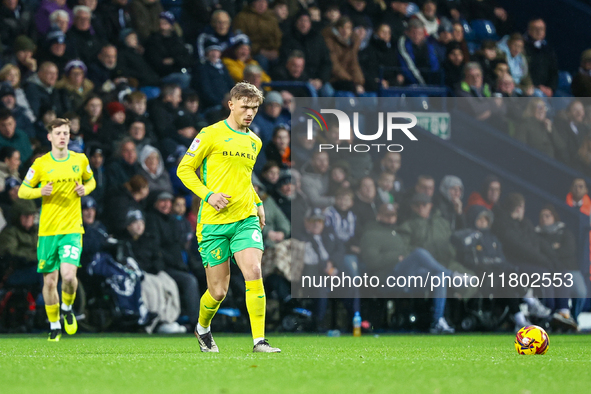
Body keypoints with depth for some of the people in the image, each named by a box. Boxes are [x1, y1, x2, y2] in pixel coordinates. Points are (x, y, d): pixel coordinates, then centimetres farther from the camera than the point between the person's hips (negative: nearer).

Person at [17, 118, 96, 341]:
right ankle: (54, 325, 22)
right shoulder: (41, 164, -1)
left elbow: (91, 180, 23)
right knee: (49, 280, 4)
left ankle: (67, 308, 14)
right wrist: (40, 191, -14)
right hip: (47, 230, 0)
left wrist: (85, 189, 0)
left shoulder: (80, 160, 4)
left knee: (69, 275, -18)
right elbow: (22, 191, 5)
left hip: (72, 229, 0)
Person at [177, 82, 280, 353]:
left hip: (246, 219, 4)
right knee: (218, 291, 0)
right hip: (213, 222, -4)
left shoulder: (255, 142, 15)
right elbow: (184, 169, -2)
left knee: (254, 273, -19)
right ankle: (202, 328, 32)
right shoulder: (211, 134, -4)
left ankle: (259, 341, -17)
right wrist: (208, 194, -14)